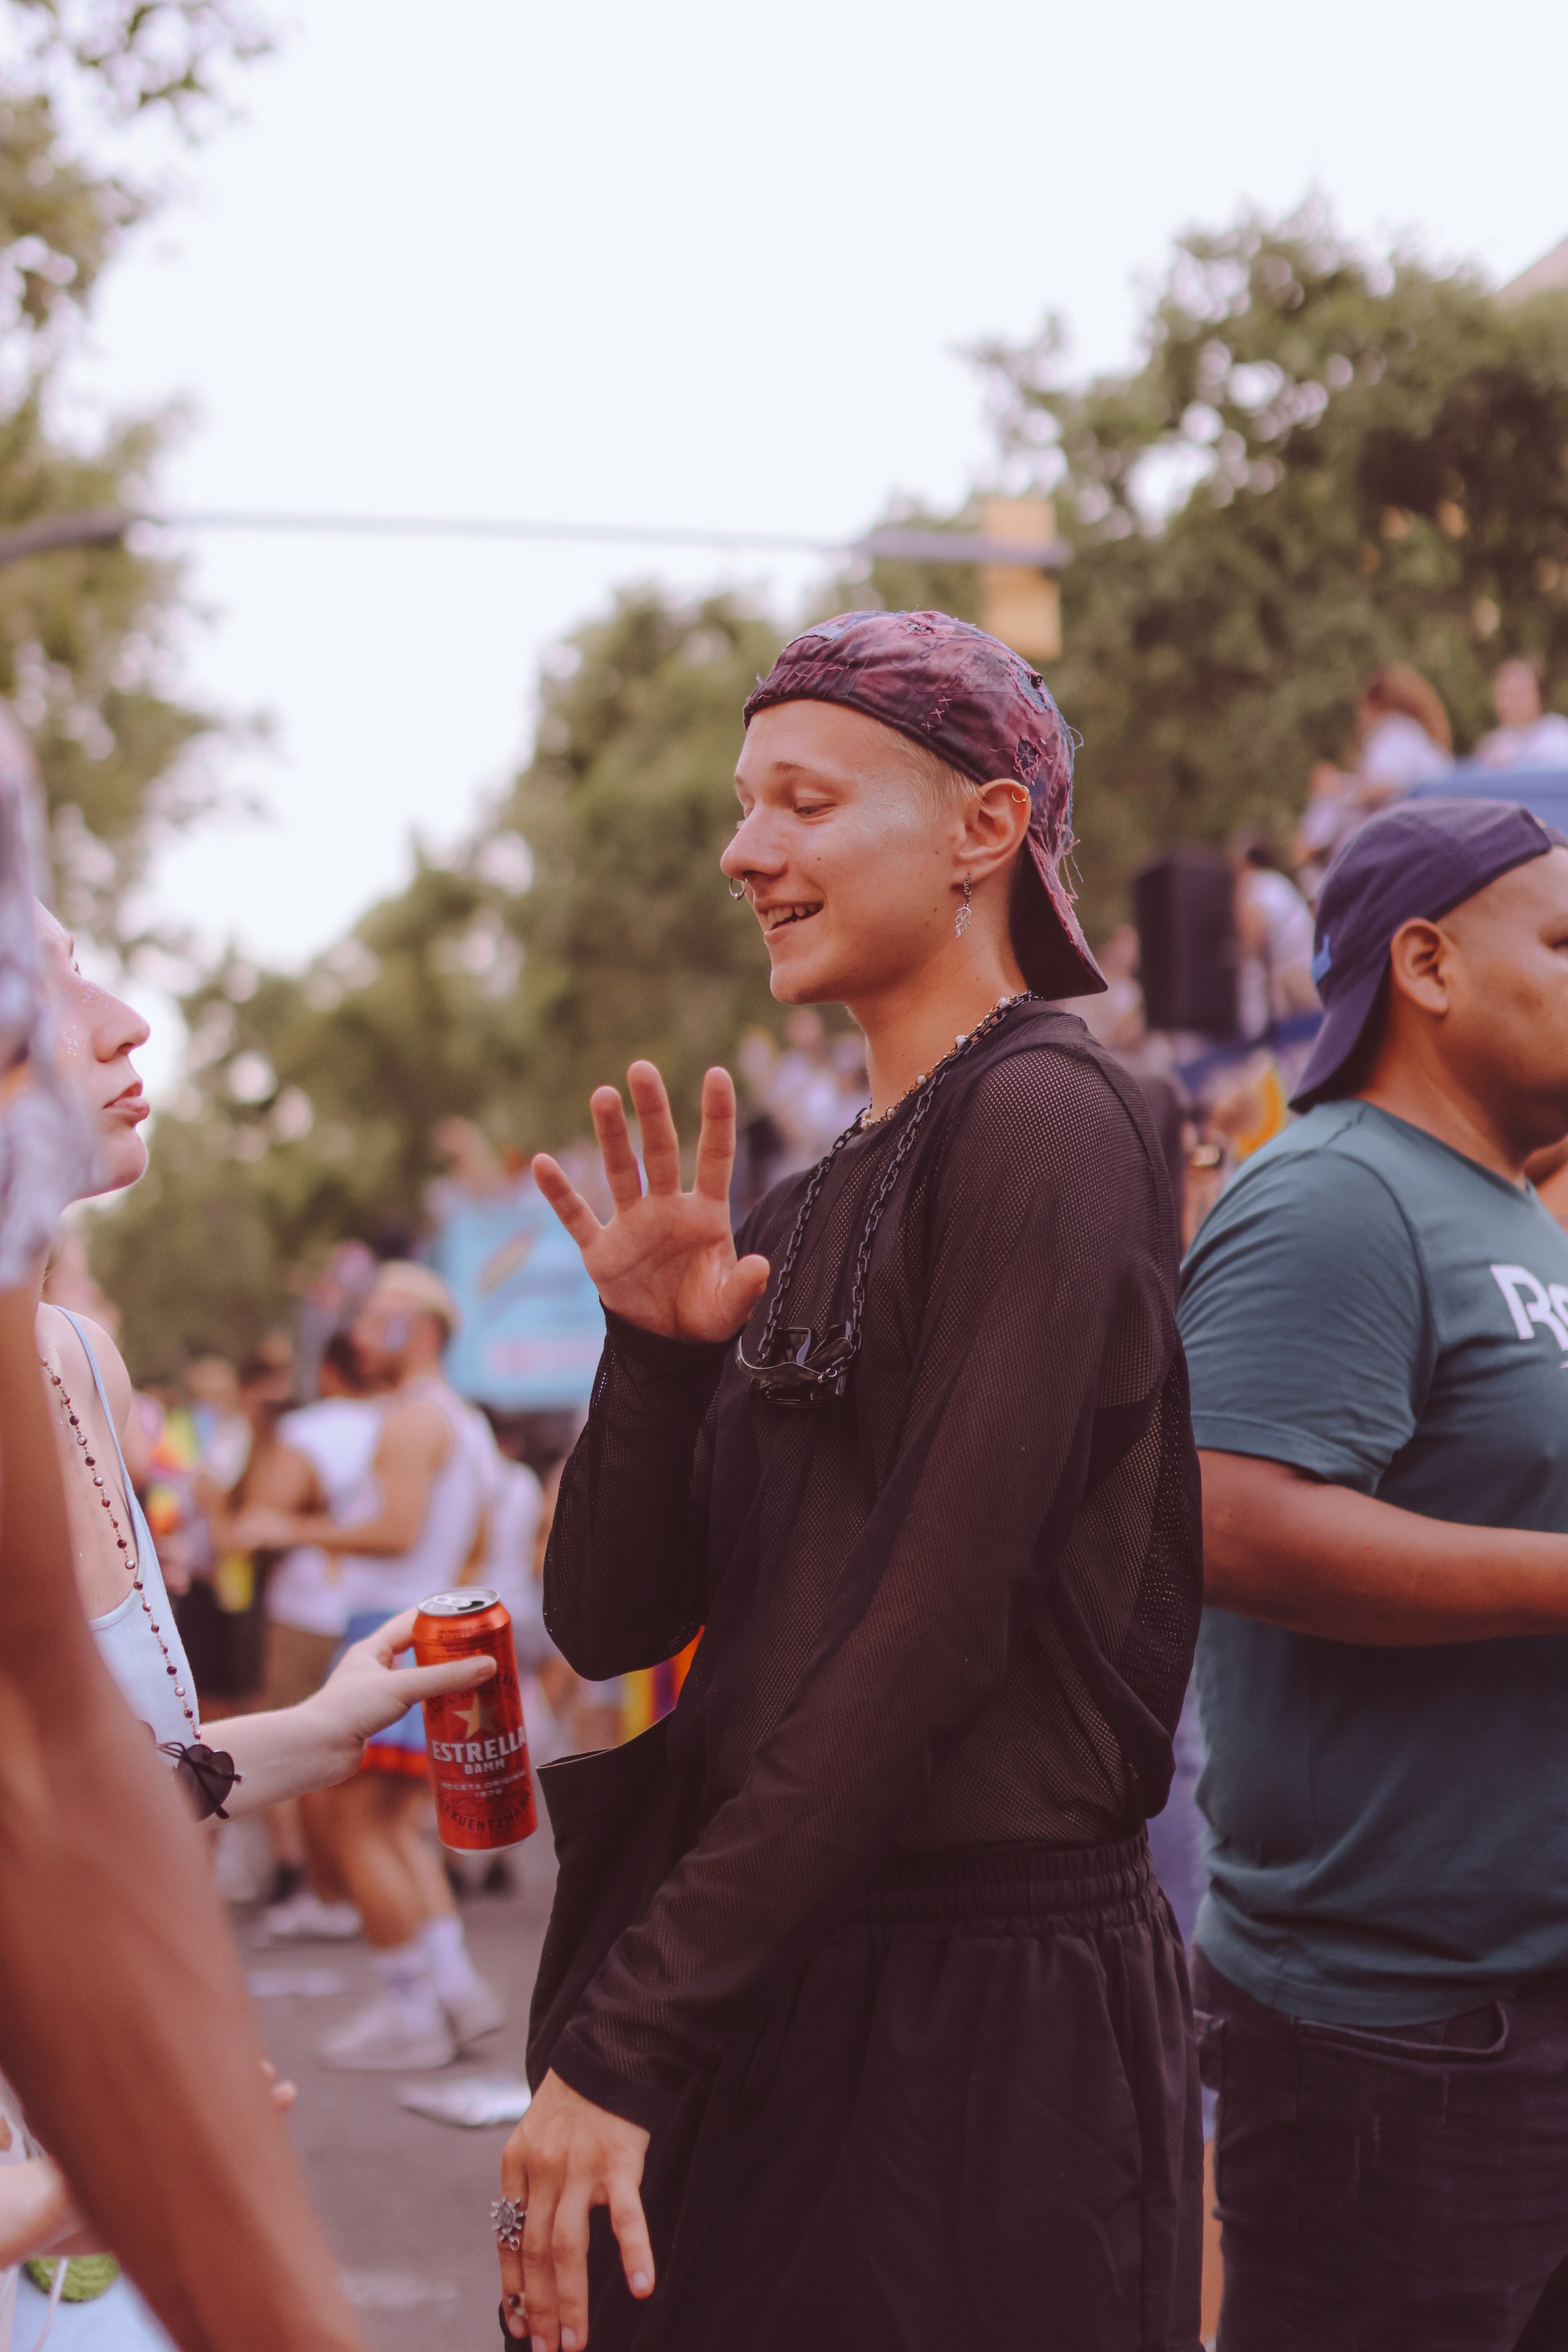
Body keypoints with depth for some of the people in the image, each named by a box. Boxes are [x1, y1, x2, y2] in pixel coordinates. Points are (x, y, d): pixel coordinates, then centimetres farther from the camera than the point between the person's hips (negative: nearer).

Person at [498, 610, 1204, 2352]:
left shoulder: (1043, 1123, -12)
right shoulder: (811, 1210, 13)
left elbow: (932, 1635, -19)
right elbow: (612, 1618, 10)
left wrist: (629, 2043, -18)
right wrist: (659, 1349, -8)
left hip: (973, 2003, -8)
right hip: (758, 1991, 8)